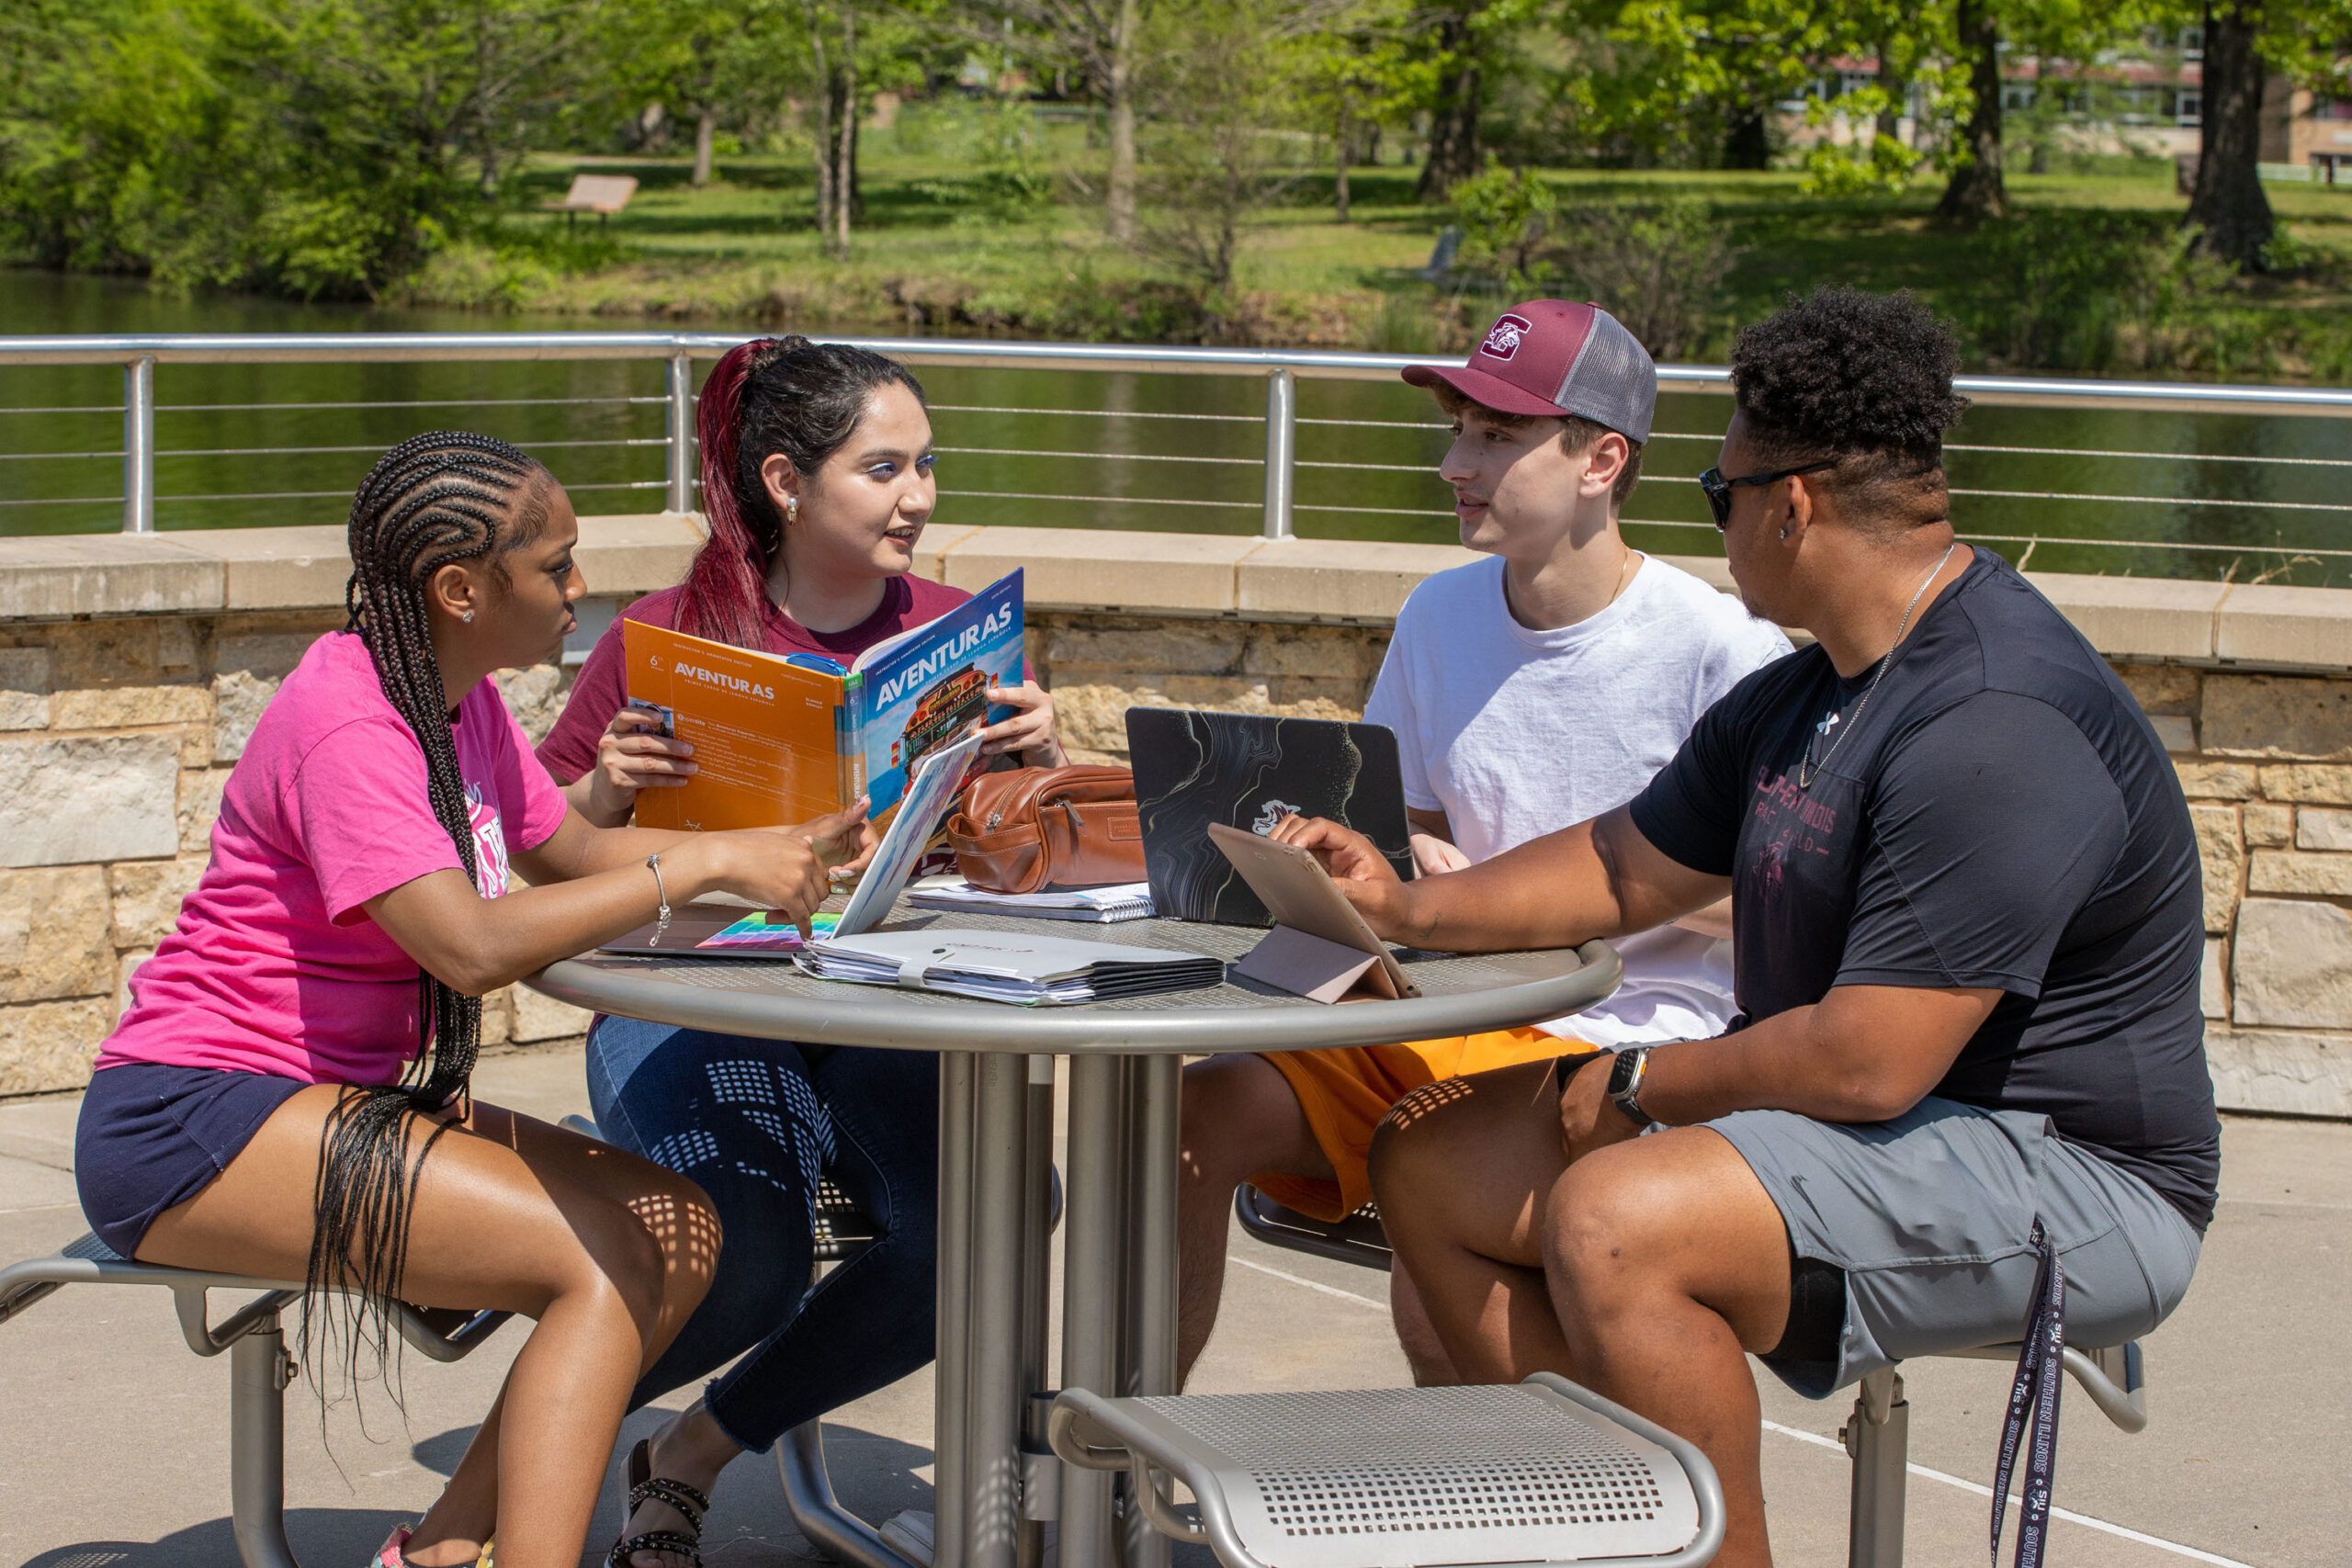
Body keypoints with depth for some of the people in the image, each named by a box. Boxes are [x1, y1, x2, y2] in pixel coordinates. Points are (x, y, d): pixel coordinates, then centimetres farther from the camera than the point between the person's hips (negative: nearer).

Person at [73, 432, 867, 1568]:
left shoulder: (461, 704, 10)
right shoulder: (345, 726, -20)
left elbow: (570, 852, 16)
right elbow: (475, 945, -30)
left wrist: (785, 850, 2)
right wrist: (697, 864, -25)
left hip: (335, 1098, 10)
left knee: (680, 1231, -2)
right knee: (605, 1262, -21)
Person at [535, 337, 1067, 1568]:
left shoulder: (959, 635, 6)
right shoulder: (668, 637, -1)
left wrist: (1038, 757, -14)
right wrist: (610, 790, -17)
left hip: (889, 1004, 3)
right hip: (696, 995, -3)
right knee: (748, 1261, -28)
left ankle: (703, 1446, 3)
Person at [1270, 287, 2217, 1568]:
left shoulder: (2000, 730, -23)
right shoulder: (1797, 700, 11)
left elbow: (1866, 1065, -27)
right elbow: (1629, 867, 24)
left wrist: (1636, 1086, -12)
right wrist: (1406, 909, 13)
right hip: (1825, 1116, 11)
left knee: (1612, 1219, -32)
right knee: (1431, 1164, 6)